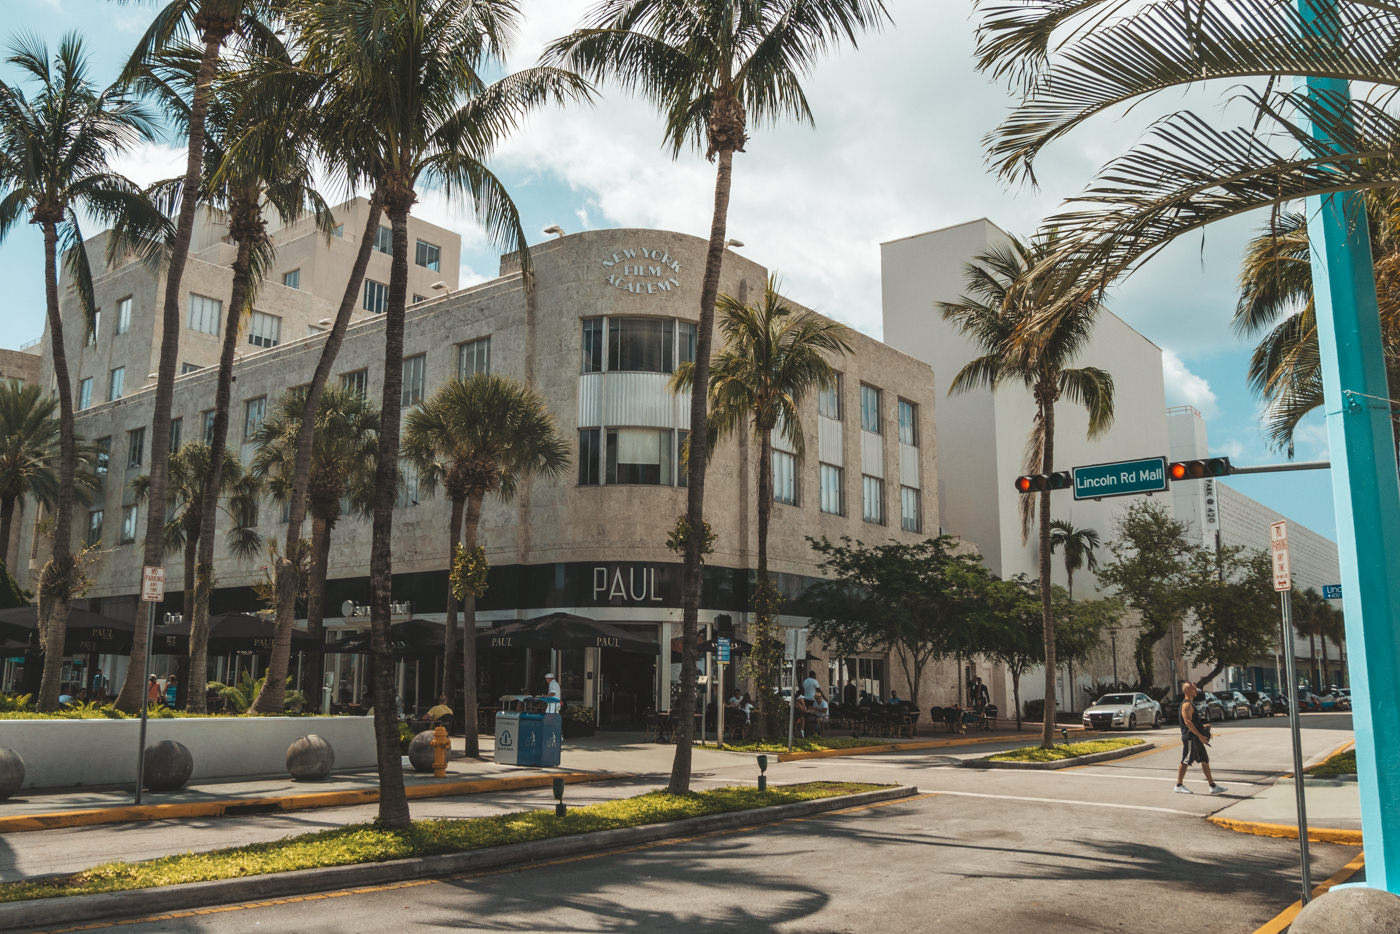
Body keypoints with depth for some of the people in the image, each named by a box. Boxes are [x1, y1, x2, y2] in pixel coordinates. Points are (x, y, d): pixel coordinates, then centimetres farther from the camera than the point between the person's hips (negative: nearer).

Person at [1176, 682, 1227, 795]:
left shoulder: (1191, 704, 19)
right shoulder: (1186, 704, -14)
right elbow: (1187, 722, -23)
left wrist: (1202, 726, 17)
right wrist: (1199, 735, -23)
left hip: (1196, 739, 10)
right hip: (1189, 738, -10)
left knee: (1205, 761, 10)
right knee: (1185, 762, -5)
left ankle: (1213, 786, 13)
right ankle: (1179, 785, 0)